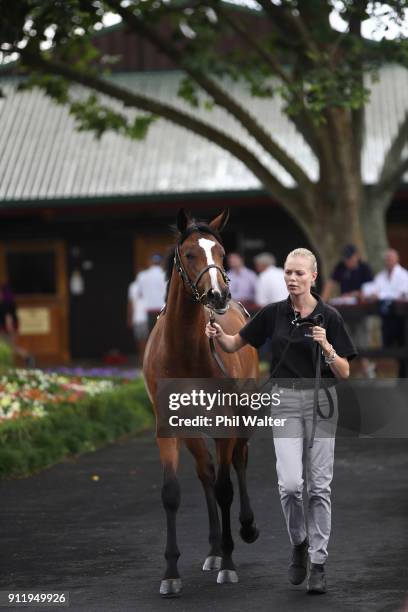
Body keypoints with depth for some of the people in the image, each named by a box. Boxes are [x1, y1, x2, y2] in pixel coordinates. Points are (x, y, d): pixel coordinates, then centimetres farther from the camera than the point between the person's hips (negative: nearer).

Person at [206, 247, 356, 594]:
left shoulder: (329, 317, -6)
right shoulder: (273, 314, 1)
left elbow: (344, 373, -6)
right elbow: (234, 345, 7)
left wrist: (326, 347, -23)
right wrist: (218, 335, -14)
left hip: (320, 401, -1)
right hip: (286, 402, 1)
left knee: (319, 485, 1)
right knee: (290, 483, -11)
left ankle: (318, 563, 7)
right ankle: (299, 543, 15)